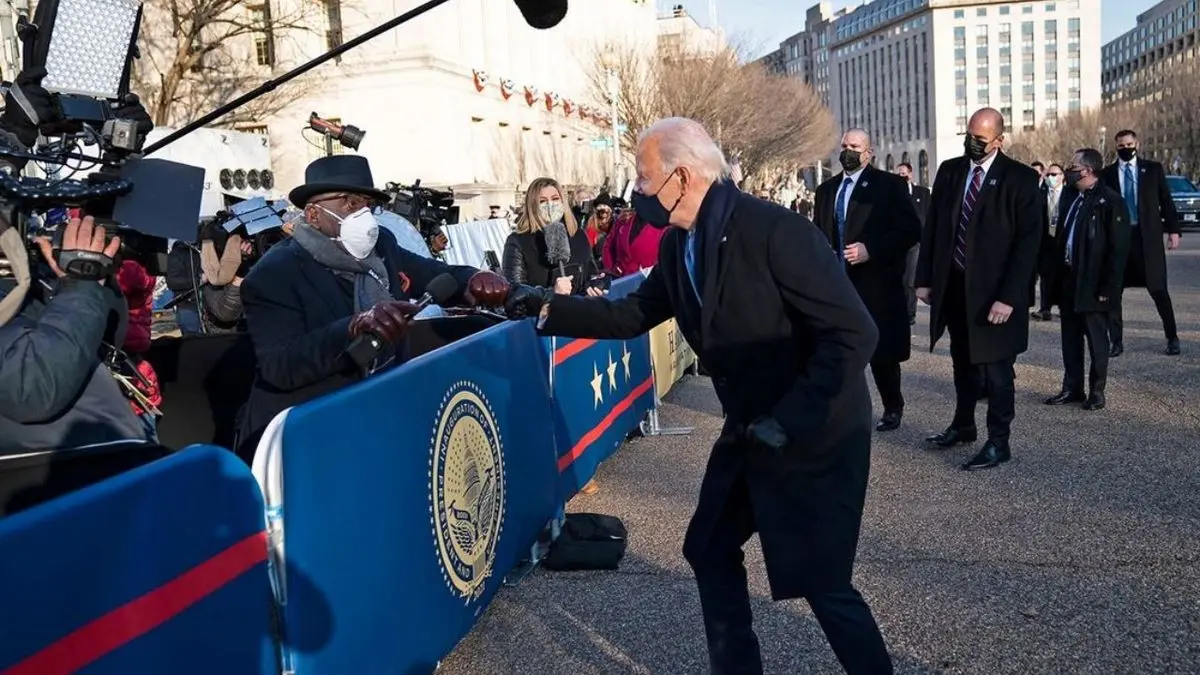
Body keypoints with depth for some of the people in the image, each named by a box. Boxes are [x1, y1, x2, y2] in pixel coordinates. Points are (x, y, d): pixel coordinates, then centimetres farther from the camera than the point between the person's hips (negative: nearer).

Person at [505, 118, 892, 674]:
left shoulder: (775, 230, -25)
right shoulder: (679, 245, -1)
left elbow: (854, 334, -26)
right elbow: (633, 314, 12)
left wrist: (789, 420, -26)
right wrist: (548, 307, 3)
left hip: (817, 434, -8)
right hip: (750, 430, 8)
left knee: (820, 582, 1)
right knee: (709, 551, 17)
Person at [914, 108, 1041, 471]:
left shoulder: (1020, 179, -9)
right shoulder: (949, 171, 6)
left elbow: (1028, 242, -12)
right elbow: (933, 227, 10)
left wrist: (1008, 297, -19)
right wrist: (925, 278, 4)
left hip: (993, 291, -5)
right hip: (953, 285, 5)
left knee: (996, 368, 4)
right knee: (963, 361, 19)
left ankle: (998, 442, 16)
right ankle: (963, 425, 35)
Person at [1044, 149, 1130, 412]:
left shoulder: (1110, 201, -12)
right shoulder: (1071, 196, 9)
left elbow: (1118, 249, -14)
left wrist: (1107, 288, -16)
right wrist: (1056, 276, 10)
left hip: (1093, 284, -7)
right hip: (1068, 280, 7)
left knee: (1096, 340, 5)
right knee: (1070, 338, 13)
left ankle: (1097, 391, 16)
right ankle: (1072, 388, 23)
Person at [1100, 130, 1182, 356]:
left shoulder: (1153, 169, 5)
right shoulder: (1107, 173, 5)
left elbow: (1166, 201, 6)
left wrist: (1173, 230, -2)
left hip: (1147, 236, -1)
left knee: (1158, 289, 2)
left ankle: (1172, 338, 16)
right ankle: (1116, 342, 12)